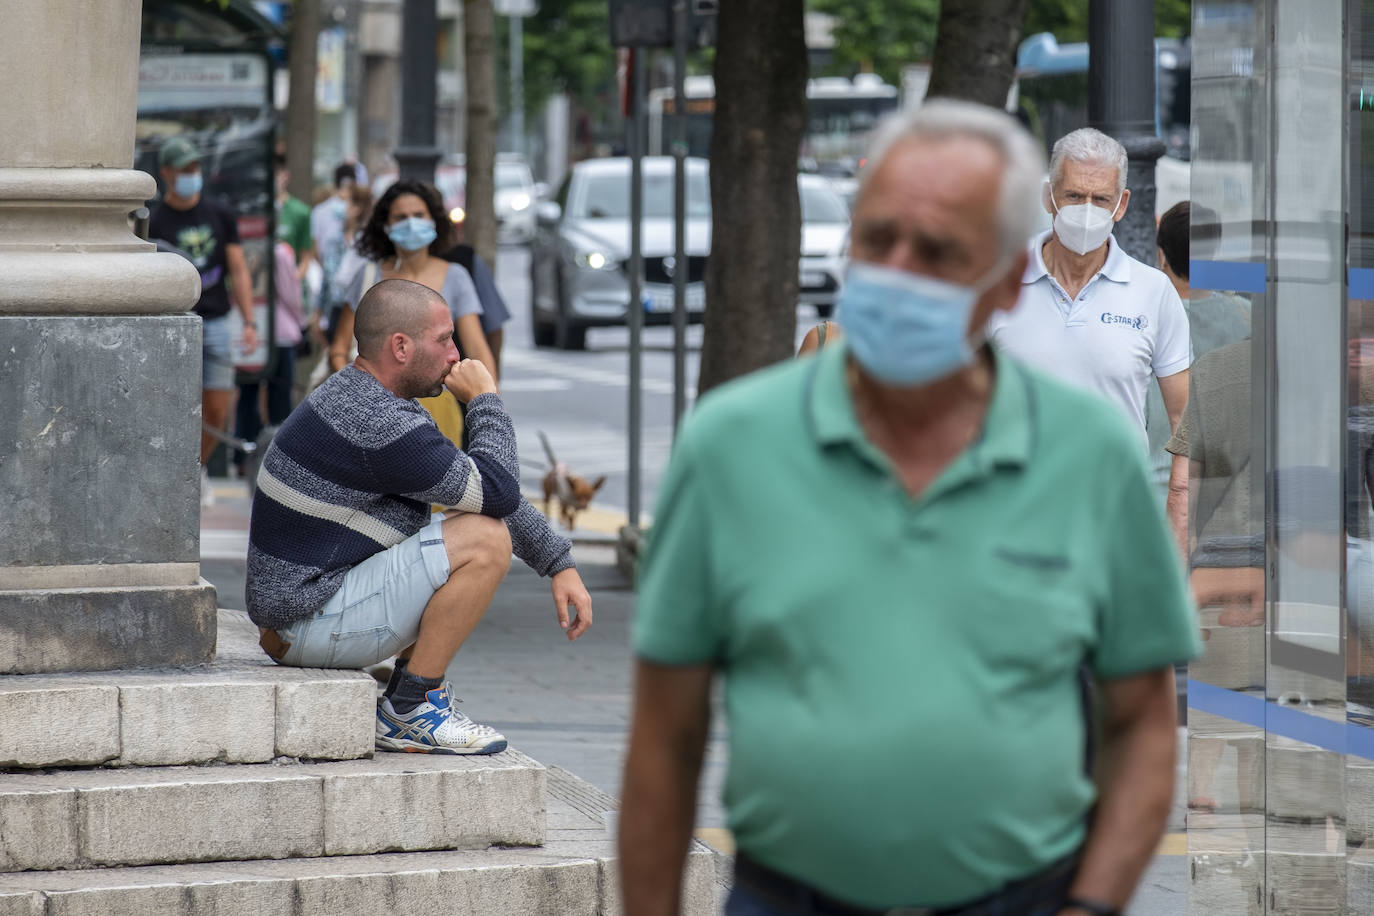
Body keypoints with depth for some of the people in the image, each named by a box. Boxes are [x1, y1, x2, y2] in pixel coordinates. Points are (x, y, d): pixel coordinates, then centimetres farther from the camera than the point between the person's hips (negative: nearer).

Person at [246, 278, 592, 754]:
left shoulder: (361, 399, 12)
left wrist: (560, 564, 11)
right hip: (313, 622, -11)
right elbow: (499, 492, -19)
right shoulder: (375, 425, -23)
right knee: (485, 540, -18)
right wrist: (484, 400, -5)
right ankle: (409, 710, -8)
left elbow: (494, 490, 17)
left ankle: (411, 702, 13)